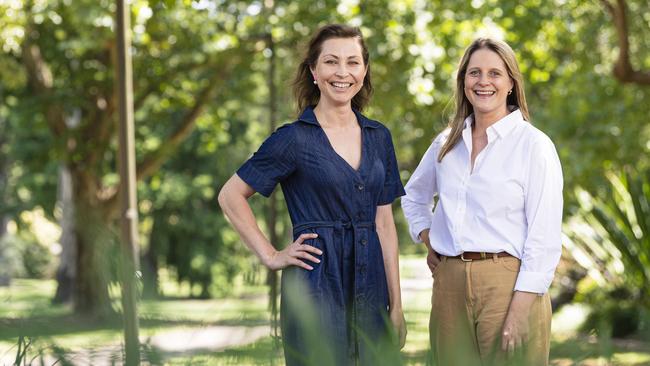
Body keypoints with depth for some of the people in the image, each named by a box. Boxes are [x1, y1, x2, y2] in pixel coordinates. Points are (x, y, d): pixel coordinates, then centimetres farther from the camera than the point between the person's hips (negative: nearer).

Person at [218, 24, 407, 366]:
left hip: (369, 285, 5)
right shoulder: (295, 138, -5)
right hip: (316, 285, -5)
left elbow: (384, 222, 11)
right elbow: (230, 195, -1)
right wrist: (270, 256, -4)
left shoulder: (378, 137, 10)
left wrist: (396, 305, 8)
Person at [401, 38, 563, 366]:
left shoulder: (534, 145, -5)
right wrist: (428, 242, 13)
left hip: (508, 284, -5)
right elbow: (414, 196, 30)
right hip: (449, 284, 5)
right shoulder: (447, 143, 11)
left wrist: (521, 309, -16)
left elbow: (544, 239, -10)